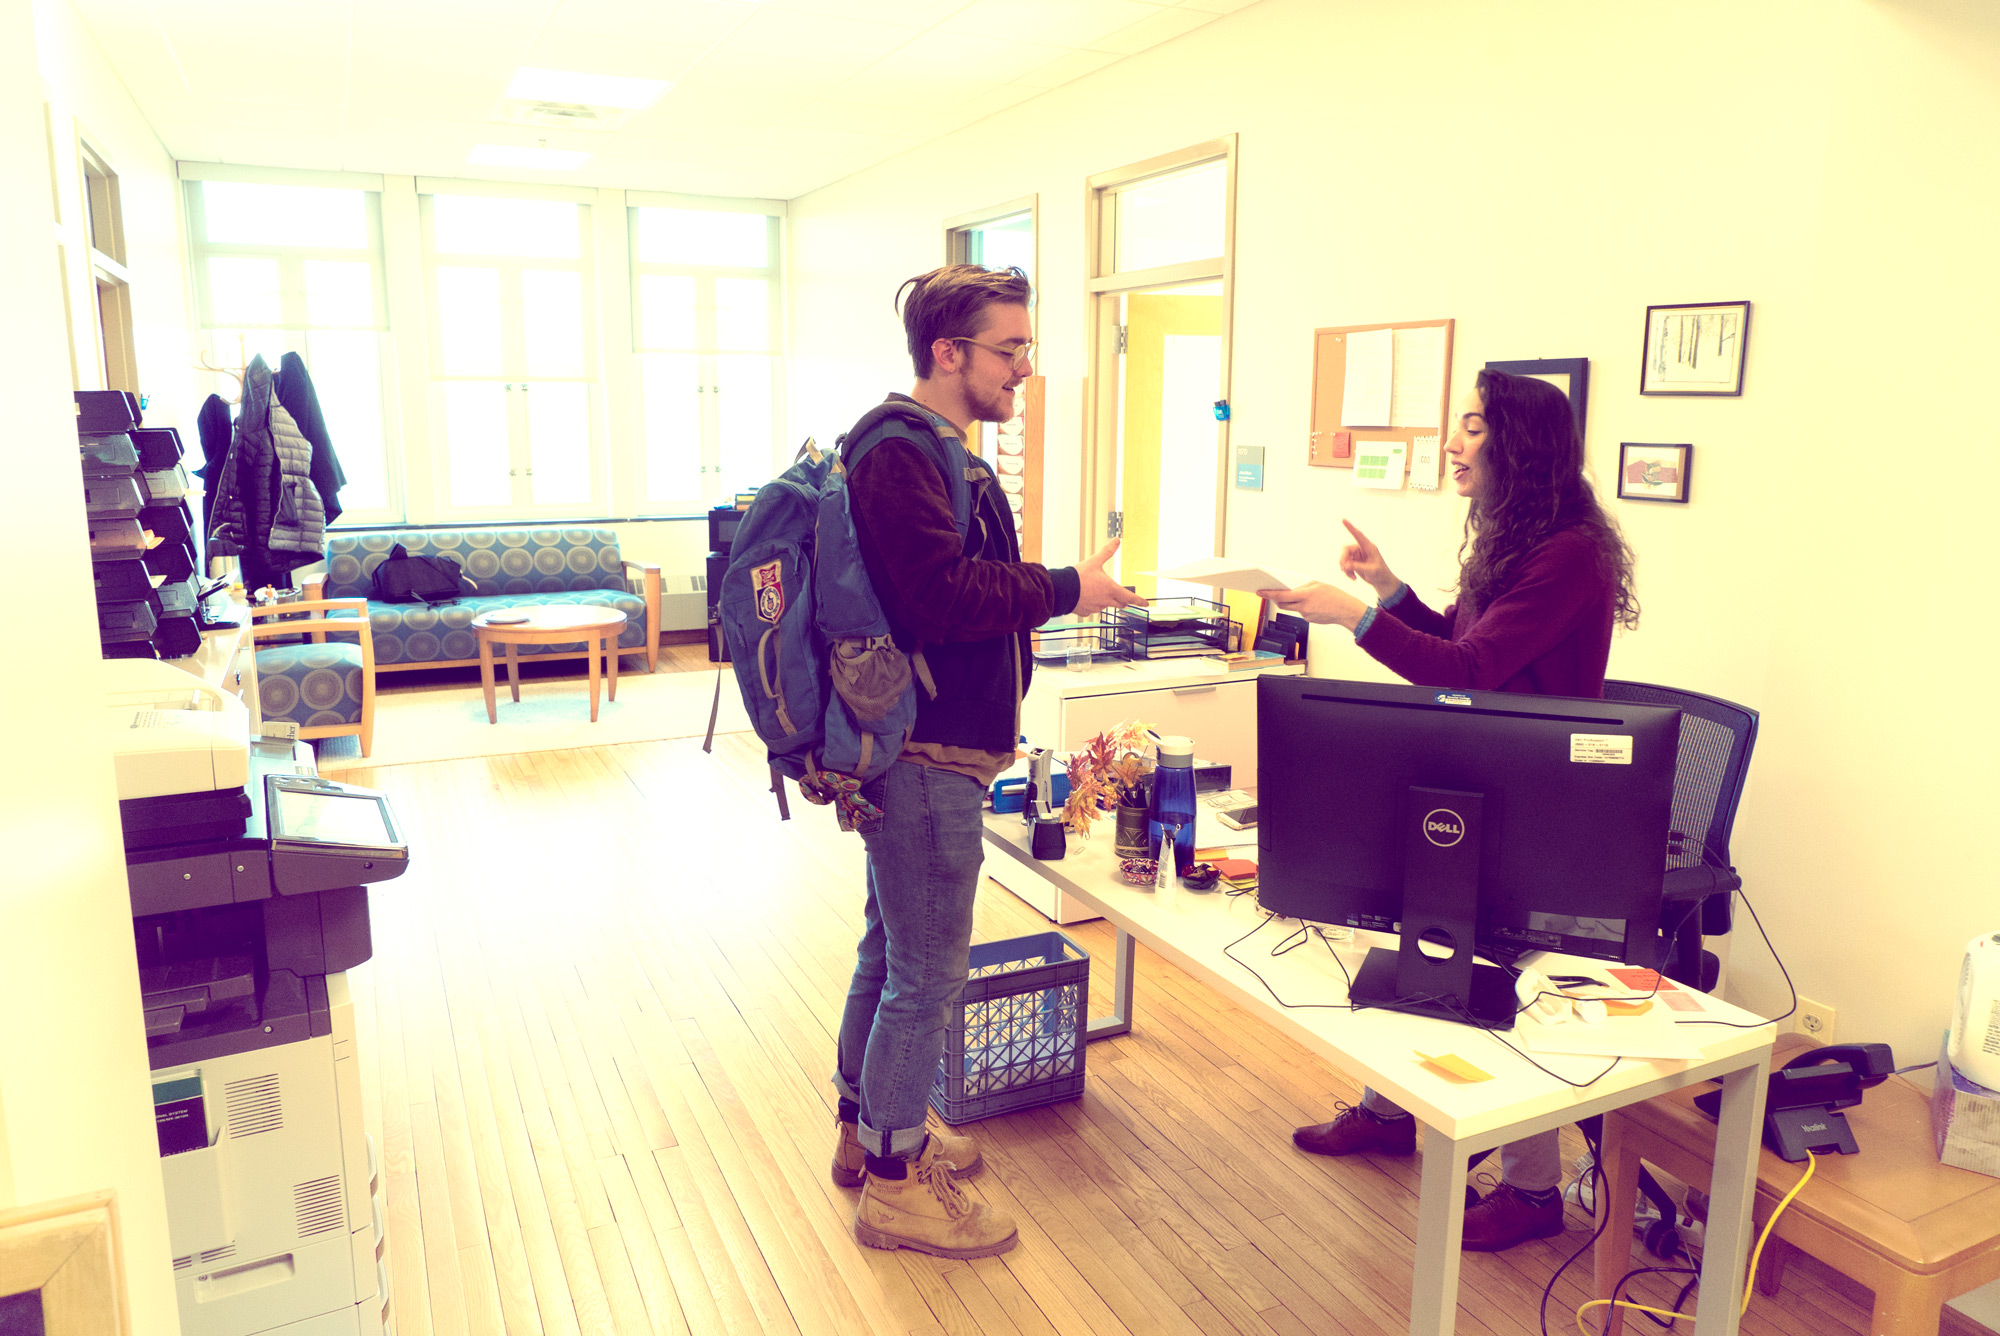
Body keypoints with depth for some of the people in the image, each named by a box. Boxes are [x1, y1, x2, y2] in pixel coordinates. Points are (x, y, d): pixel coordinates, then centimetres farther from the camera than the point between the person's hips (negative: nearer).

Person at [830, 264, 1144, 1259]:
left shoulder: (935, 451, 16)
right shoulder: (899, 452, -17)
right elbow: (944, 594, -27)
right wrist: (1066, 590, -16)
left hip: (923, 747, 11)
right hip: (925, 756, -11)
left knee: (890, 950, 21)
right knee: (926, 972, 1)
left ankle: (866, 1129, 38)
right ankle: (894, 1184, 18)